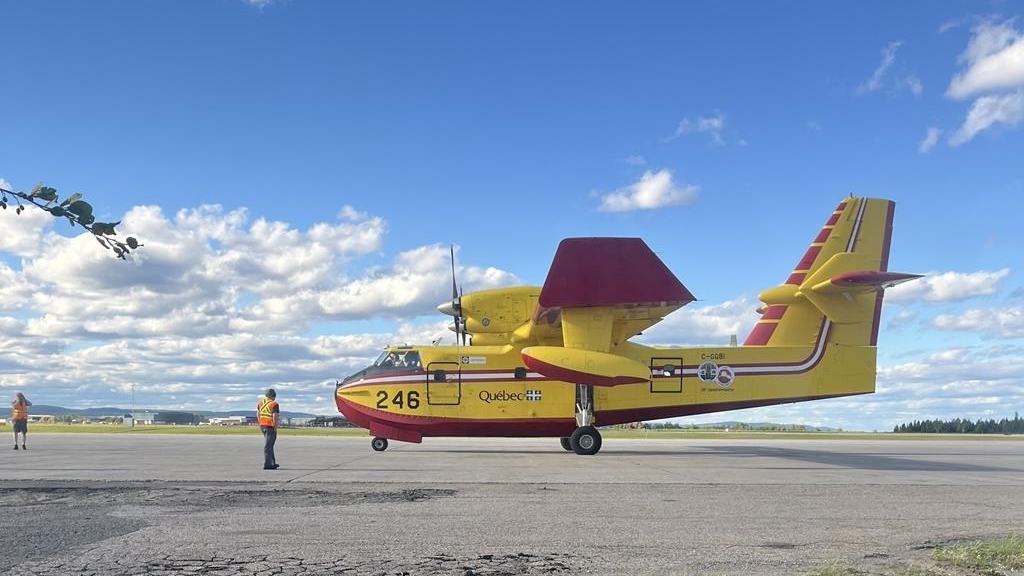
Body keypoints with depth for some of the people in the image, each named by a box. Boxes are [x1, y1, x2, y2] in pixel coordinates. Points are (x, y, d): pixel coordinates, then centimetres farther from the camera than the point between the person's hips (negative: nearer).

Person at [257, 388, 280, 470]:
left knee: (269, 444, 17)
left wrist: (260, 423, 18)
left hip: (262, 425, 7)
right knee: (268, 445, -4)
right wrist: (275, 428, -11)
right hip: (270, 427, -7)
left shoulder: (260, 402, 7)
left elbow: (258, 414, 12)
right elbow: (275, 417, -20)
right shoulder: (274, 404, -15)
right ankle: (267, 464, -3)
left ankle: (272, 463, 23)